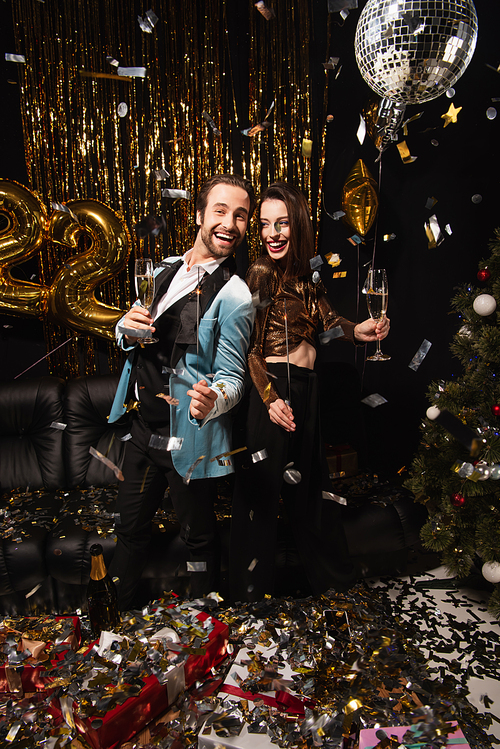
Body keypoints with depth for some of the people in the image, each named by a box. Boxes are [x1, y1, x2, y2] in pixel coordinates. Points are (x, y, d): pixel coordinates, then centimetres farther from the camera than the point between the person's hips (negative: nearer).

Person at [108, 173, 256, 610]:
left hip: (188, 439, -7)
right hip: (144, 428, 7)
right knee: (131, 525, 22)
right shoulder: (167, 270, 5)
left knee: (197, 536, 12)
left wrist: (211, 402, -38)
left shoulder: (234, 296, -16)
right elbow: (132, 339, 15)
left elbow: (231, 377, -15)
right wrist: (127, 329, -10)